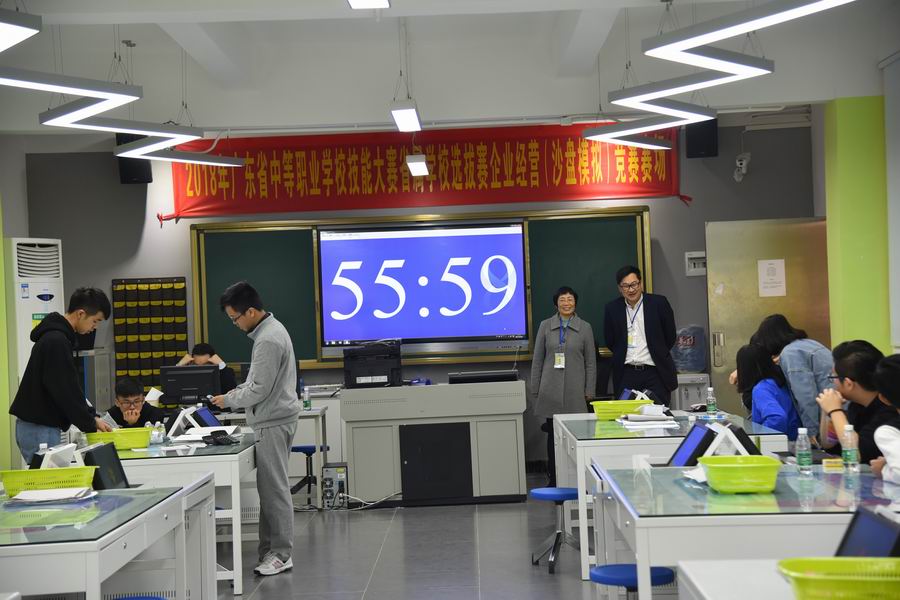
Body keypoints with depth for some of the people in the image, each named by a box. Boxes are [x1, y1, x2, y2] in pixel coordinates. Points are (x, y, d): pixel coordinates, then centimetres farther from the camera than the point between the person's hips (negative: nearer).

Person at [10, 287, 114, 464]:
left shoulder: (56, 337, 13)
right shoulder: (56, 341, -19)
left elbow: (71, 387, 18)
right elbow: (64, 391, -20)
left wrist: (92, 417, 10)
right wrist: (90, 423, -10)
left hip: (44, 425, 10)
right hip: (39, 429, -10)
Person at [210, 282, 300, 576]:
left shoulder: (268, 340, -20)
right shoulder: (270, 329, 13)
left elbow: (259, 390, -19)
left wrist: (228, 401, -5)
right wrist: (234, 392, 12)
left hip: (273, 422, -10)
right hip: (273, 420, 10)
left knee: (275, 489, -4)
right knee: (270, 488, 12)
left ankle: (281, 555, 3)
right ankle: (270, 551, 18)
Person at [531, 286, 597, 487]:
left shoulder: (585, 327, 6)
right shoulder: (545, 326, 7)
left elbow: (591, 362, 7)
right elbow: (537, 359, 9)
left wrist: (589, 390, 2)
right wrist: (535, 388, 5)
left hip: (575, 390, -1)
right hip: (551, 389, 1)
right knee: (553, 433, 3)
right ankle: (554, 478, 12)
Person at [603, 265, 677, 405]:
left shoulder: (658, 303, -1)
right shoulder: (612, 309, 5)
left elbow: (670, 336, 7)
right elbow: (610, 341, 14)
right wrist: (622, 356, 10)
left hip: (655, 373, -1)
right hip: (626, 374, 2)